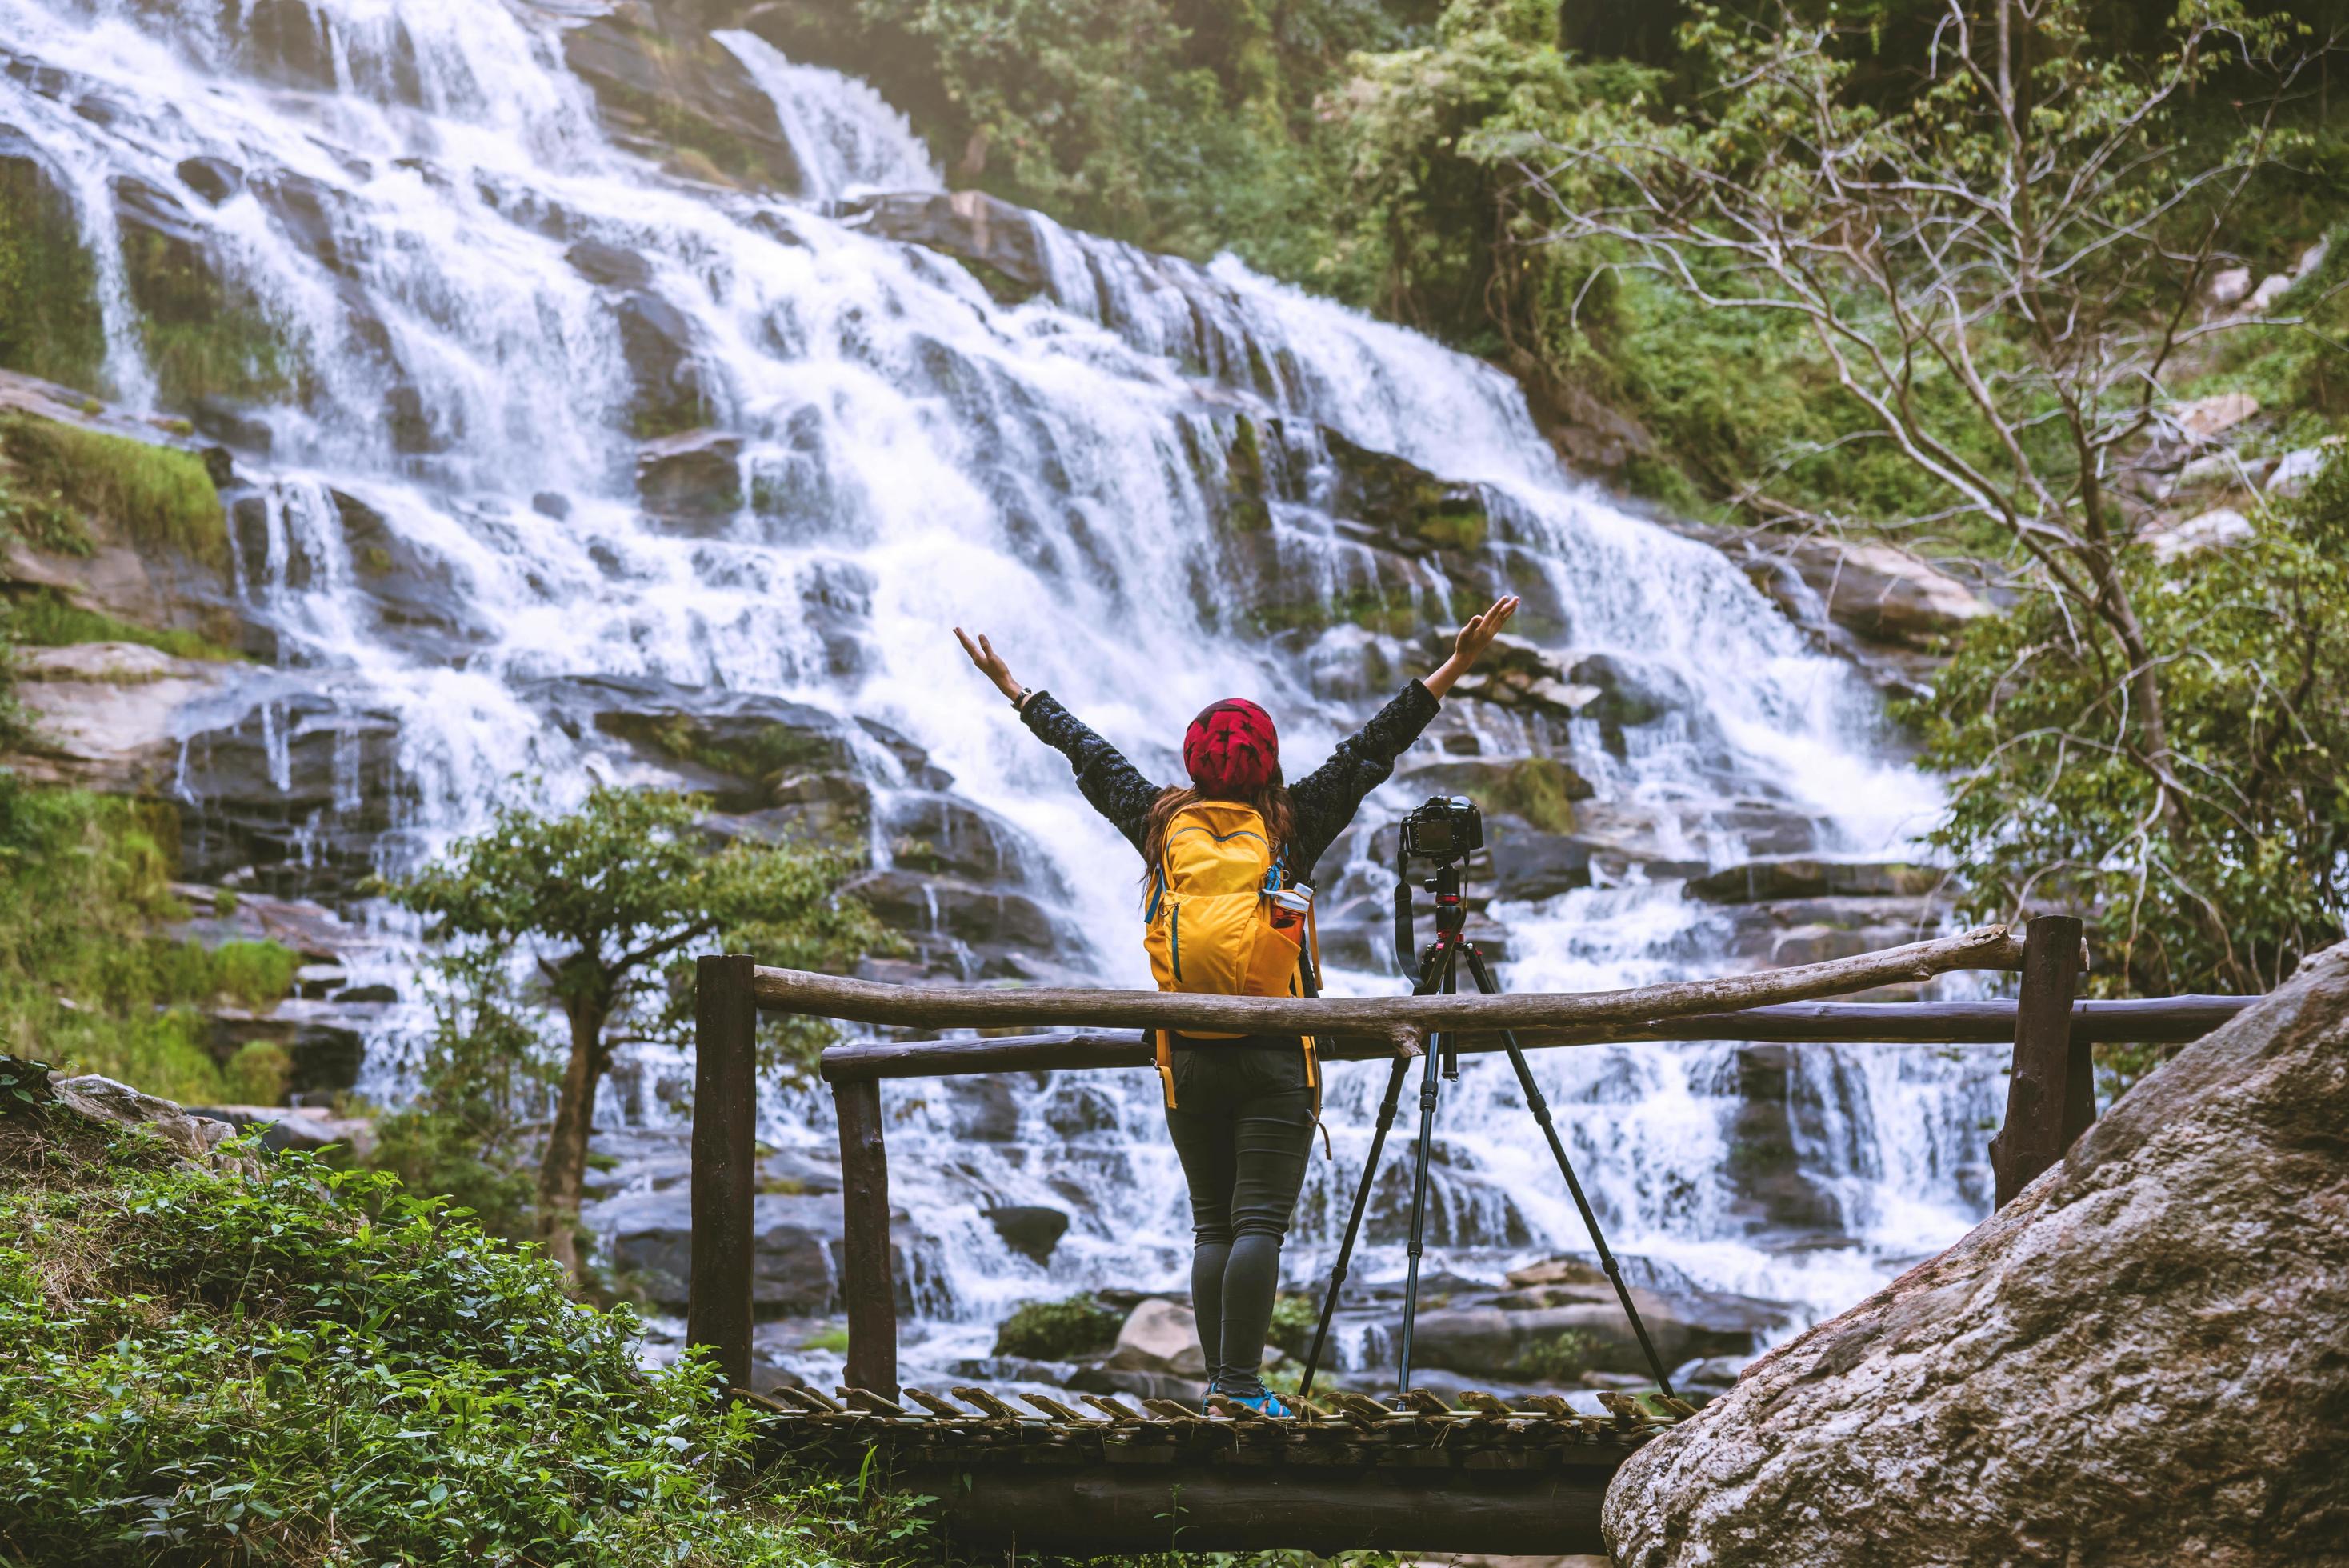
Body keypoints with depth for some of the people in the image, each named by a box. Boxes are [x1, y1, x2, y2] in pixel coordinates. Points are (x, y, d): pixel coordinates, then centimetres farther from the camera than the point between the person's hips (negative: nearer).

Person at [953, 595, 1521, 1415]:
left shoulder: (1161, 820, 5)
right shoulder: (1293, 824, -2)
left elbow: (1087, 752, 16)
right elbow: (1372, 745, -2)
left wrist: (1015, 689, 28)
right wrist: (1456, 666, 0)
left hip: (1187, 1056, 3)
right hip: (1273, 1055, -3)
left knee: (1212, 1225, 8)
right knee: (1259, 1222, -5)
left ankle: (1218, 1383, 6)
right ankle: (1243, 1388, -11)